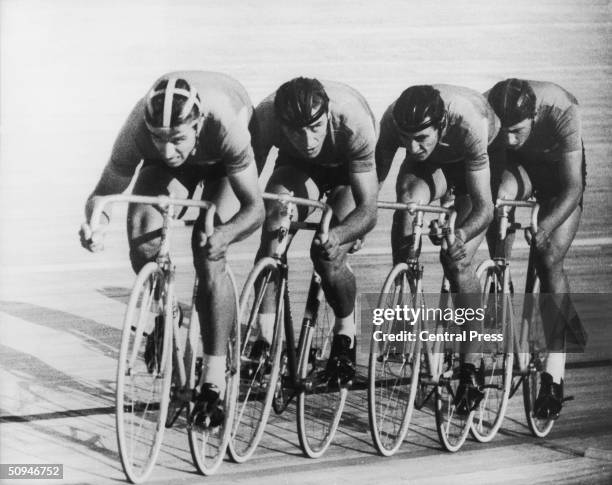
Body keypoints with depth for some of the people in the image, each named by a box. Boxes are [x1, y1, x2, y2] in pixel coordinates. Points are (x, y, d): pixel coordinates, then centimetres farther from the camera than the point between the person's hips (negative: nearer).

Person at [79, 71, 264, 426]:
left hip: (223, 159, -2)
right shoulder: (138, 130, -38)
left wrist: (224, 234, -59)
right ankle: (160, 318, 7)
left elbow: (255, 207, -38)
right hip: (163, 170, 3)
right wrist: (96, 224, -49)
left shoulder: (225, 124, -45)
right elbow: (104, 192, -26)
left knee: (209, 257, -22)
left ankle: (214, 380, -15)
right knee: (142, 232, -24)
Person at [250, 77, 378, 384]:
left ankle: (346, 331, 8)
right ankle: (264, 338, -21)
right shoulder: (265, 117, -35)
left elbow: (368, 208, -36)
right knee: (274, 212, -29)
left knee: (327, 255, -23)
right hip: (296, 166, 2)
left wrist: (338, 235, -54)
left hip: (347, 172, -2)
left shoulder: (353, 120, -40)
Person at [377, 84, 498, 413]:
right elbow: (375, 177, -21)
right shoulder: (392, 121, -33)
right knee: (408, 199, -33)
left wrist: (461, 235, -57)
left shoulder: (469, 123, -42)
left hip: (477, 163, -3)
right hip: (429, 165, 3)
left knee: (457, 260, -18)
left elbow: (484, 207, -38)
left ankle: (470, 366, -5)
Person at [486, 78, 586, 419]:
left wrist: (544, 228, -46)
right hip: (519, 165, 2)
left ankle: (554, 377, -9)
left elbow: (572, 188, -34)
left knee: (549, 260, -15)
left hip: (559, 170, -2)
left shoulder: (562, 111, -38)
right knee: (498, 194, -34)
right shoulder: (486, 110, -30)